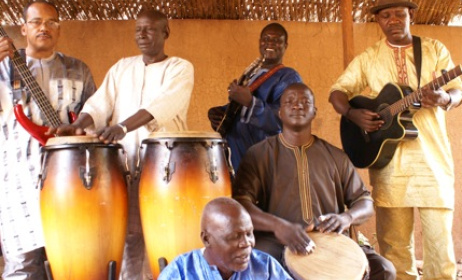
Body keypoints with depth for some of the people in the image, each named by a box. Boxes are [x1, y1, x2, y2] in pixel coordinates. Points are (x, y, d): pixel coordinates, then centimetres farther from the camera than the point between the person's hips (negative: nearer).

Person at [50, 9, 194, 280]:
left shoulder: (180, 68, 0)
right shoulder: (122, 67, 15)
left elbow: (162, 104, -19)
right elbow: (101, 102, 3)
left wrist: (122, 127, -34)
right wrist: (79, 125, -18)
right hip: (126, 164, 4)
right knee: (129, 233, 7)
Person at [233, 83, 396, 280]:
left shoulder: (335, 156, 13)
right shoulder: (259, 154, 3)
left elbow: (365, 201, 15)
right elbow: (240, 203, -9)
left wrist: (347, 217, -10)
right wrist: (278, 225, -28)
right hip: (276, 242, -4)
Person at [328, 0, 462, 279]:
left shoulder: (435, 49, 9)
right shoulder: (367, 59, 10)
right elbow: (337, 92, 8)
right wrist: (353, 114, -13)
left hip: (433, 156, 0)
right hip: (389, 159, 1)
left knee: (440, 234, -1)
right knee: (394, 239, 5)